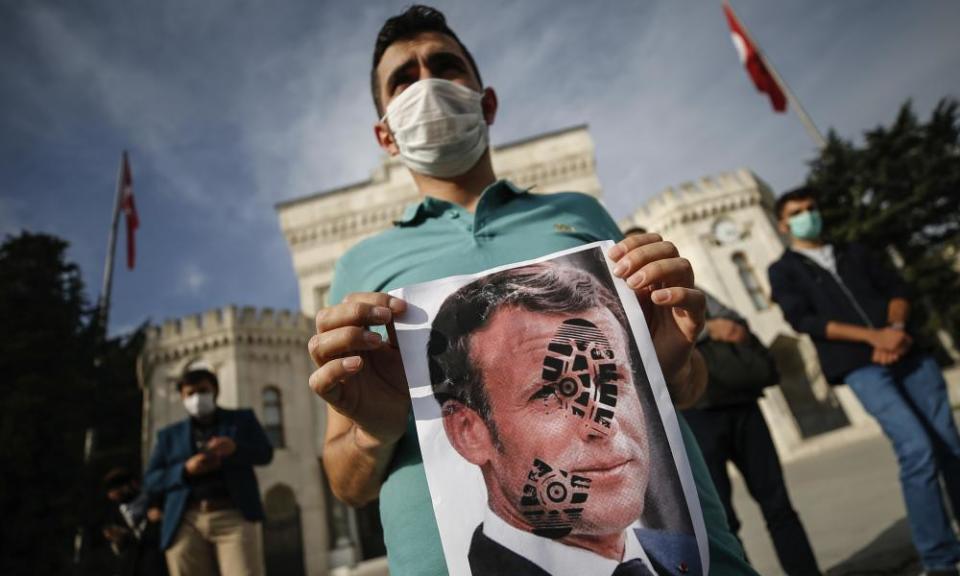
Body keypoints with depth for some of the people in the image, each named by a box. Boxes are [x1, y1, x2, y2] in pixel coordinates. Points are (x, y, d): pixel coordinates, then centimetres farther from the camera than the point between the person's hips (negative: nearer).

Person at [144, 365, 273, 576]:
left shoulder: (242, 419, 16)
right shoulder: (169, 434, 20)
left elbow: (265, 453, 6)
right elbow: (151, 480, 13)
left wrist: (235, 448, -15)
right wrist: (186, 470, -7)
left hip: (234, 515, -2)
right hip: (186, 521, 2)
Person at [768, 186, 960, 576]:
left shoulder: (855, 252, 23)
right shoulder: (784, 270, 7)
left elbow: (895, 287, 12)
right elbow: (803, 320, -7)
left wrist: (897, 328, -9)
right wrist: (872, 337, -16)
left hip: (910, 354, 5)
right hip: (862, 367, -5)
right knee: (917, 449, -16)